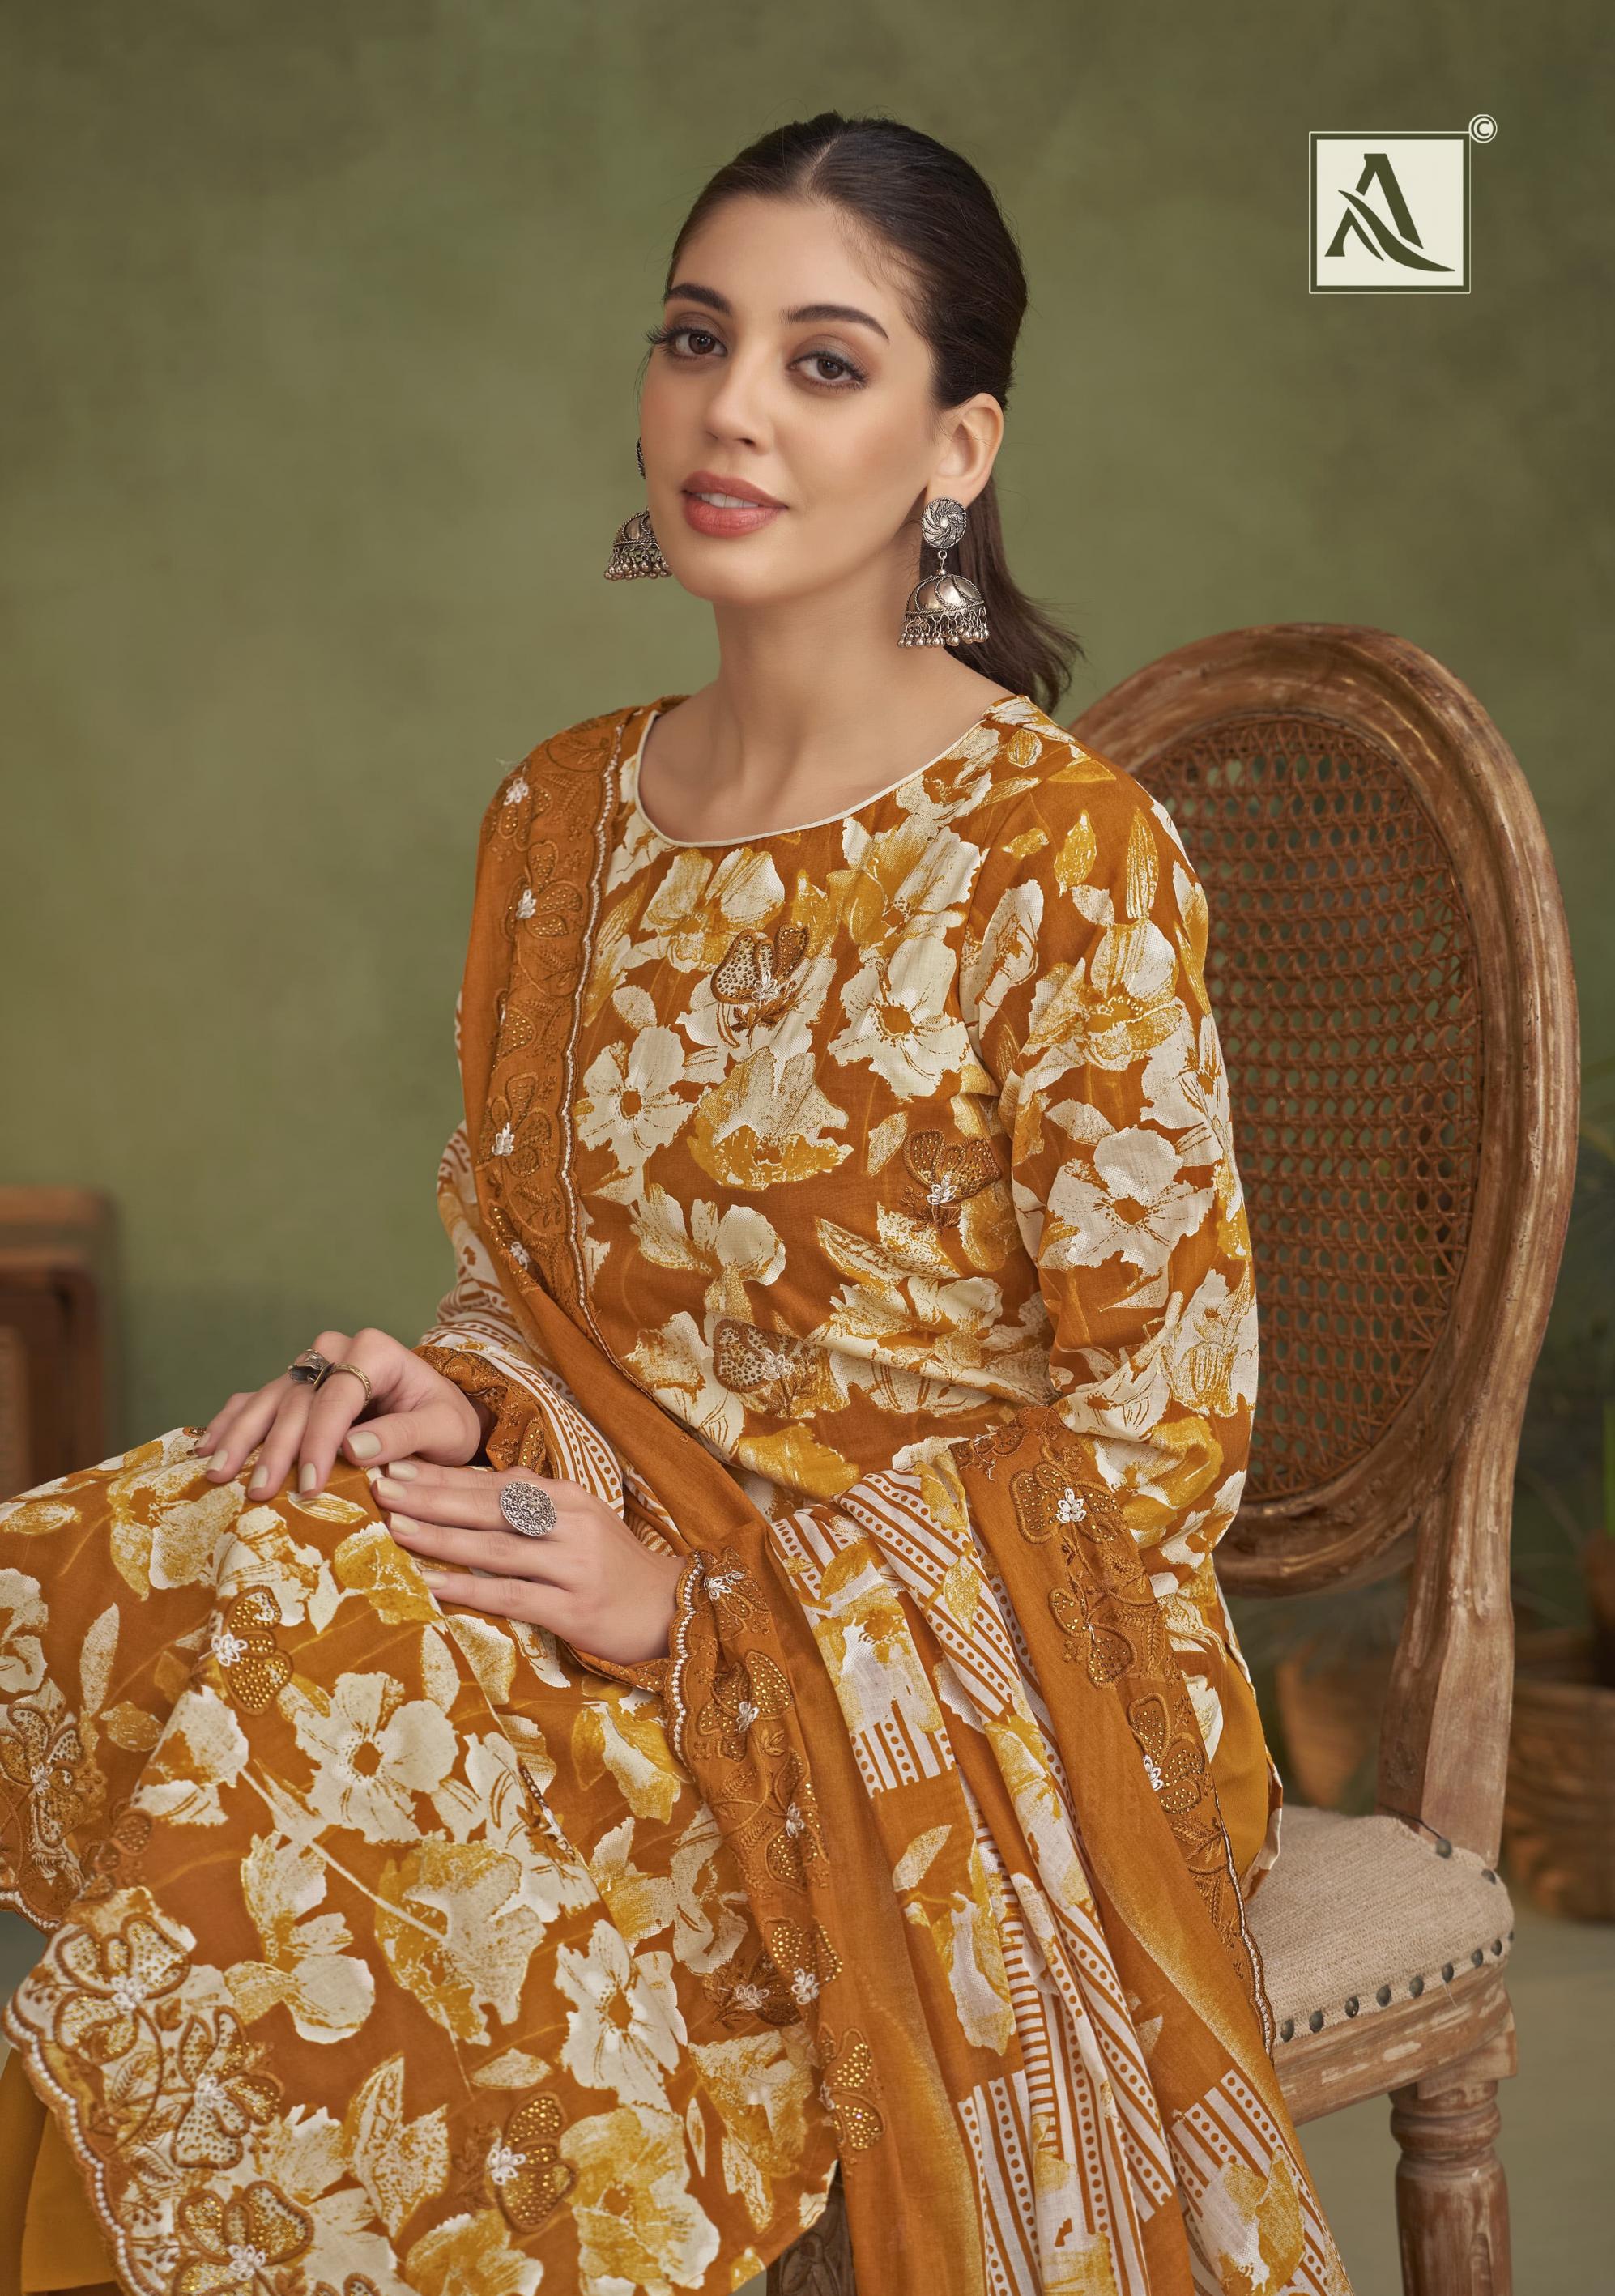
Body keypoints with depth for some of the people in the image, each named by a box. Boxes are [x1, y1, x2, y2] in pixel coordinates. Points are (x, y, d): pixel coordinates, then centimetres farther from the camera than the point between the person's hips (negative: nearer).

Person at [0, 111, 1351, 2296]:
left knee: (311, 1690, -29)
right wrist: (453, 1391, -7)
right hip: (607, 1533, 6)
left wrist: (699, 1605, -17)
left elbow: (1163, 1424, -11)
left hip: (932, 1661, -5)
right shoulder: (565, 810, 8)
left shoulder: (1071, 856, -12)